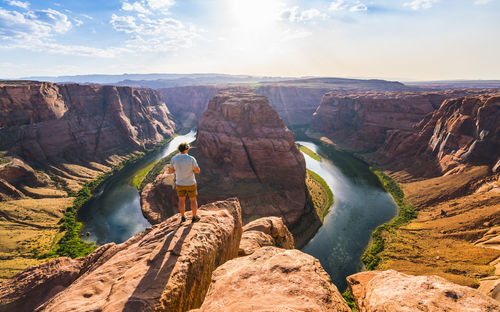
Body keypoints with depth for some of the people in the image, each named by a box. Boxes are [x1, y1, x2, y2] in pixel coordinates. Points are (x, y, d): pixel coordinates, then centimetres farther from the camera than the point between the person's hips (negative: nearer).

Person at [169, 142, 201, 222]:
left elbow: (170, 171, 1)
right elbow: (198, 171, -16)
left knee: (181, 200, 23)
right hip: (190, 183, -2)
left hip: (180, 184, 3)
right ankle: (194, 217, 32)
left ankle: (183, 217, 37)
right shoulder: (191, 158, -21)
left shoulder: (174, 158, -12)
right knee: (193, 200, 18)